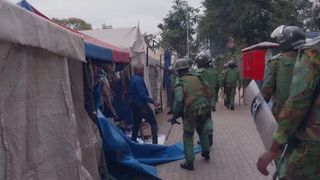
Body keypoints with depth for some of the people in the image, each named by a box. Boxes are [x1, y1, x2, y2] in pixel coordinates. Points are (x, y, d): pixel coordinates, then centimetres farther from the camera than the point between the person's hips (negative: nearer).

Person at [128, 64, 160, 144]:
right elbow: (143, 95, -24)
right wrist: (153, 102, -23)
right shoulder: (139, 79, -18)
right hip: (141, 105, -10)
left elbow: (130, 93, 18)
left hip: (134, 105, 10)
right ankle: (155, 143, -5)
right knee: (153, 124, -3)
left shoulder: (132, 79, 11)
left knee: (136, 124, 18)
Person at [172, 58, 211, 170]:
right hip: (204, 108, 6)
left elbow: (179, 100, -16)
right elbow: (205, 92, 10)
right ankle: (206, 152, 43)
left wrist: (176, 114, -4)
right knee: (201, 129, 29)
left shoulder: (180, 83, -7)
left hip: (192, 110, -6)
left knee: (188, 136, 8)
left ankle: (189, 162, 9)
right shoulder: (196, 78, 10)